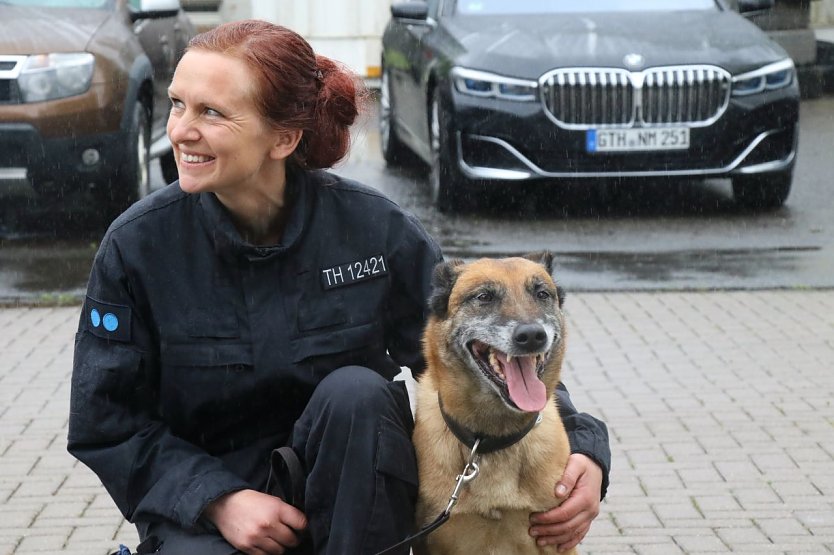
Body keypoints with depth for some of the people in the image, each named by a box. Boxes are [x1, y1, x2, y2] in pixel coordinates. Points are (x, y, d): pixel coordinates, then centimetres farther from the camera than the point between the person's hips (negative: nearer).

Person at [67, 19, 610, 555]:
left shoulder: (373, 228, -12)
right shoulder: (138, 244, -12)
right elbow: (105, 423, -5)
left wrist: (580, 447, -22)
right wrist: (218, 500, -19)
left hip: (351, 493, 2)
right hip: (202, 507, -1)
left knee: (357, 391, -29)